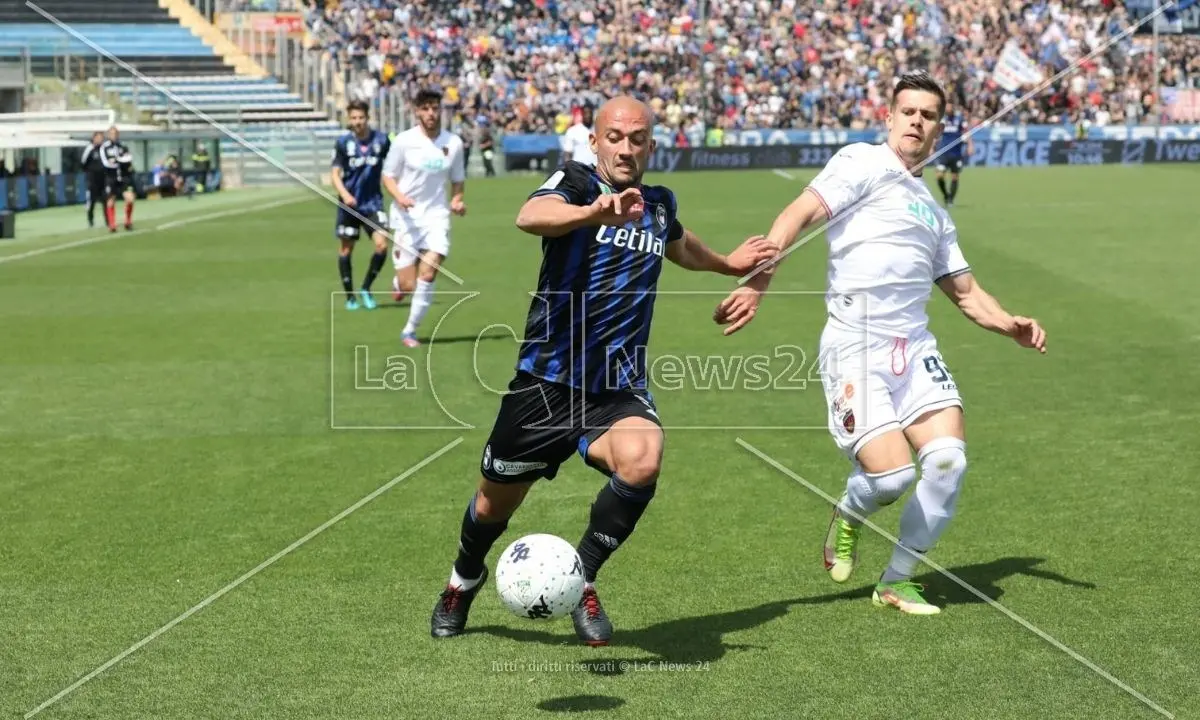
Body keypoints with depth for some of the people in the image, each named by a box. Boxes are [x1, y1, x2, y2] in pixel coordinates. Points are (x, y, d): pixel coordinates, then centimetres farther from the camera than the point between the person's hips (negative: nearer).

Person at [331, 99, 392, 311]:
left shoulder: (381, 139, -3)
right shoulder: (344, 142, -5)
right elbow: (335, 173, -5)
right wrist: (344, 194, -21)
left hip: (373, 202, 0)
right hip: (350, 203, 0)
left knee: (381, 245, -13)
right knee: (346, 249, 5)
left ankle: (366, 289, 7)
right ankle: (350, 297, 20)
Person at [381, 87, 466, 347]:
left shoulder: (454, 142, 3)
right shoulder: (404, 140, -5)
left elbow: (458, 179, 17)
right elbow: (388, 176, 1)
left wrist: (457, 199, -3)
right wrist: (399, 197, -19)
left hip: (437, 216, 2)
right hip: (407, 218, -2)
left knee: (427, 276, -14)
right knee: (408, 285, -5)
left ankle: (410, 331, 4)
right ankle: (398, 282, 35)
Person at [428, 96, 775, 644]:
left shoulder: (659, 203, 9)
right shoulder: (574, 182, -7)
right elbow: (530, 216, -33)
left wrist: (727, 264, 45)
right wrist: (595, 212, -50)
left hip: (619, 389, 2)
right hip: (546, 380, -2)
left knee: (641, 462, -31)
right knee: (495, 502, 12)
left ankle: (582, 578, -7)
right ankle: (464, 580, 48)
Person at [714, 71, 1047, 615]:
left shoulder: (933, 212, 25)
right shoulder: (863, 164, 2)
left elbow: (964, 290, 29)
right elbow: (799, 214, -11)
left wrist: (1009, 324, 9)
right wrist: (758, 279, -28)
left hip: (915, 348, 7)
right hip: (855, 349, -7)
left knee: (949, 459, -13)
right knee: (892, 476, -19)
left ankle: (896, 582, 8)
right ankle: (847, 518, 19)